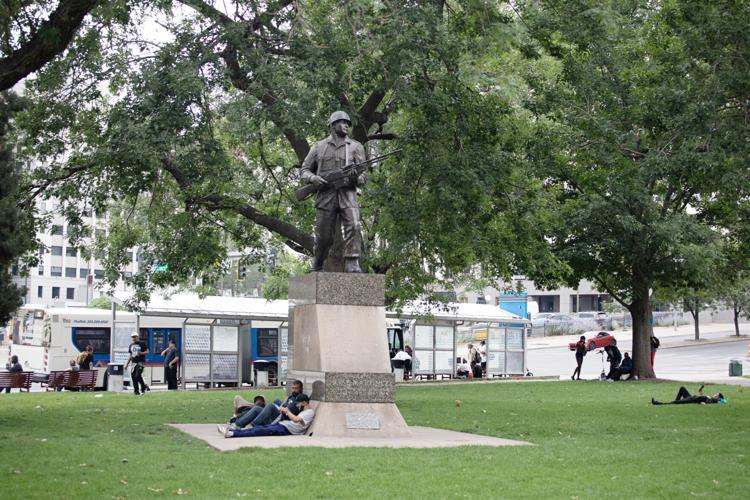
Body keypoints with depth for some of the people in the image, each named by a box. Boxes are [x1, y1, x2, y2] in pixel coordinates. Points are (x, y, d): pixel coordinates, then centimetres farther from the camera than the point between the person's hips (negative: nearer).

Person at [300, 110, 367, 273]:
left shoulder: (356, 147, 10)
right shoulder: (319, 147, 11)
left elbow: (363, 175, 6)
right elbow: (304, 170, 14)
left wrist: (358, 178, -19)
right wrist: (313, 178, -9)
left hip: (347, 195, 0)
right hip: (325, 196, 0)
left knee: (354, 227, -21)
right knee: (324, 236, 3)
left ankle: (351, 264, -20)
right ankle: (317, 266, 24)